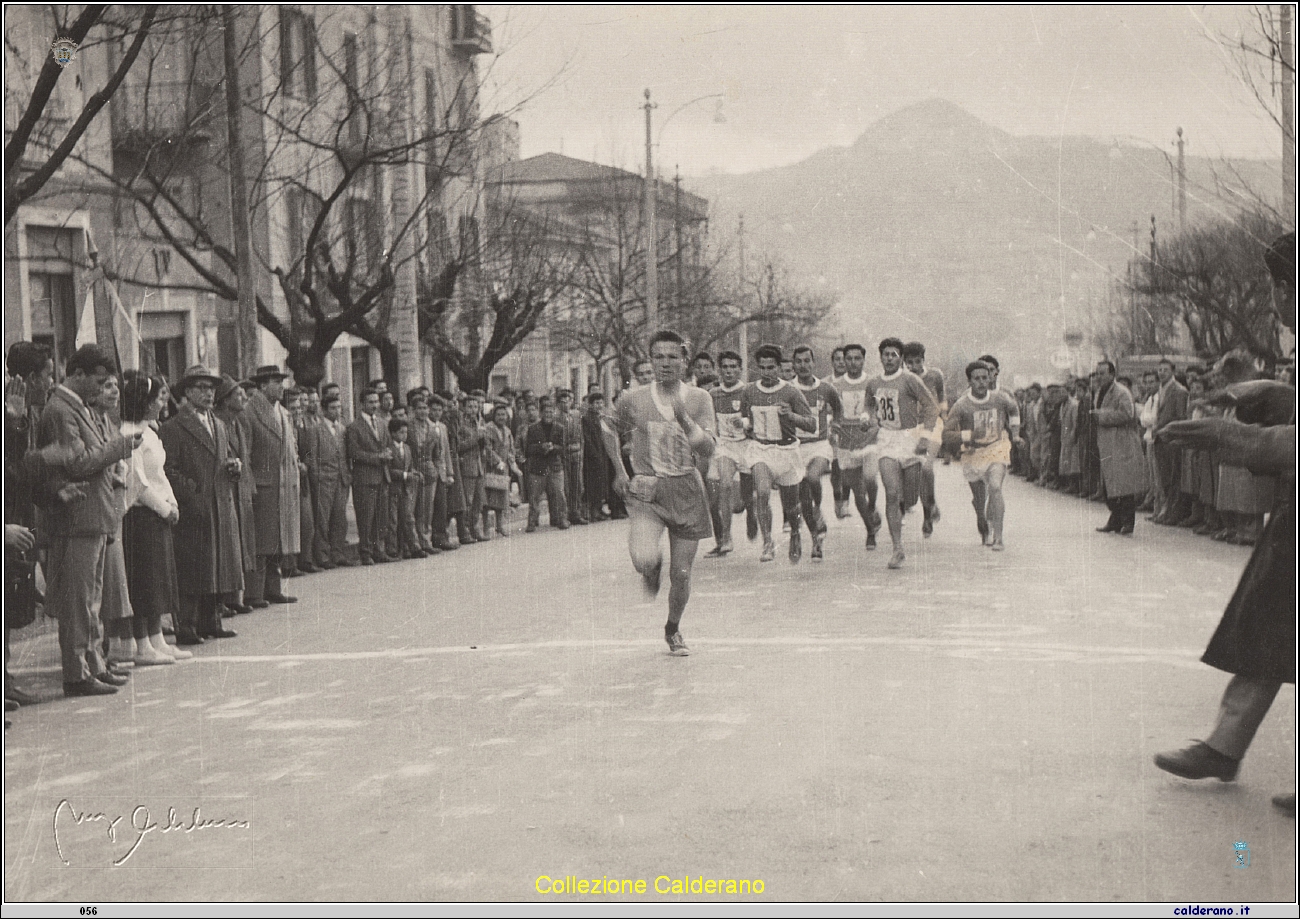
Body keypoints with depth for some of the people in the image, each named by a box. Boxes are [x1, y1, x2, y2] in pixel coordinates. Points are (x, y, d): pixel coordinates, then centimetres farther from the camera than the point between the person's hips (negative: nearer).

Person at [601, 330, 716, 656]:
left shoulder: (699, 399, -1)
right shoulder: (633, 400, -1)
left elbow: (707, 449, -12)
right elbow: (612, 432, 19)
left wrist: (683, 417, -24)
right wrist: (619, 471, 10)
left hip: (687, 490, 1)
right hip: (646, 489, -1)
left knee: (682, 573, 5)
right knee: (644, 560, -26)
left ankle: (673, 630, 32)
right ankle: (653, 568, 14)